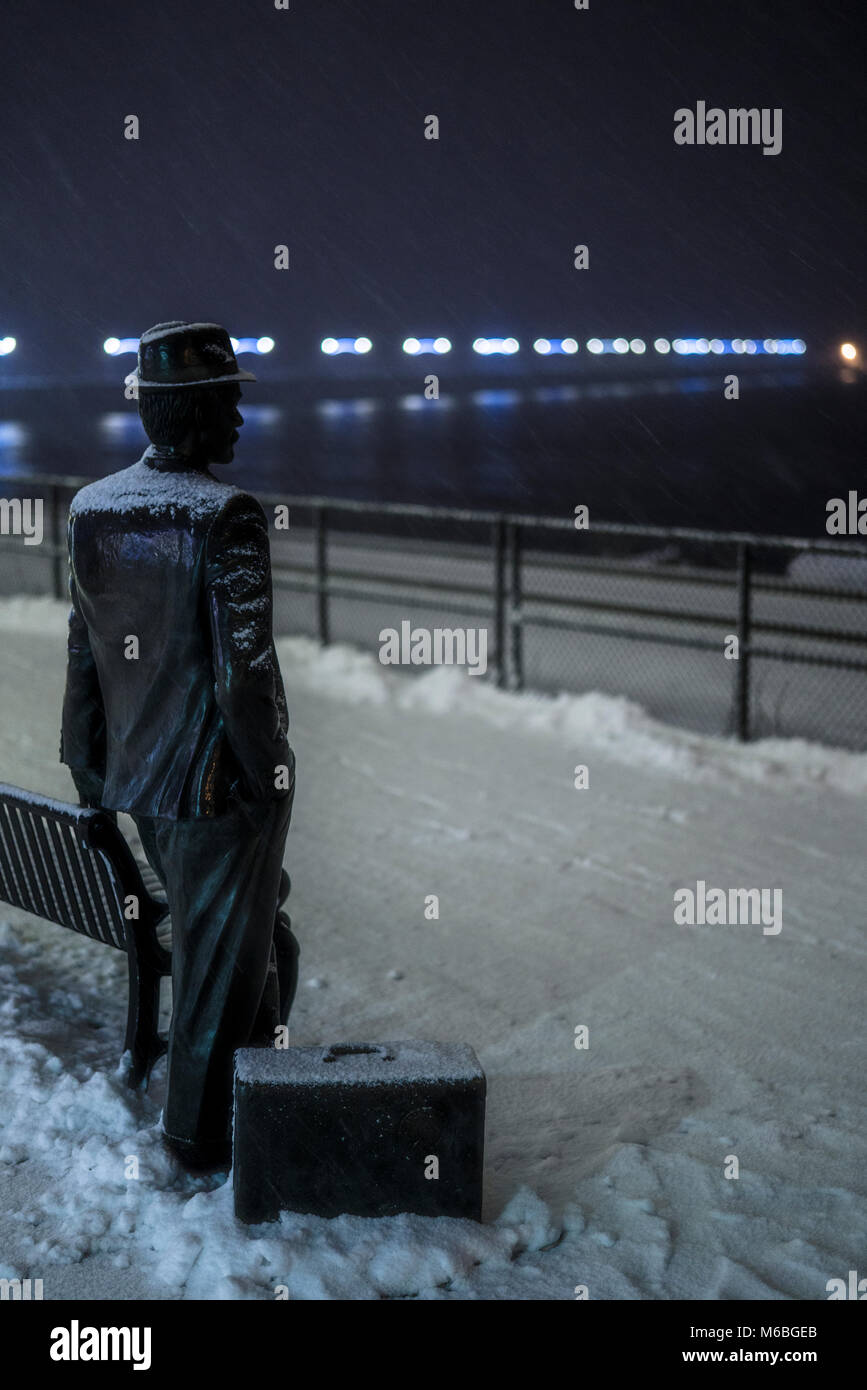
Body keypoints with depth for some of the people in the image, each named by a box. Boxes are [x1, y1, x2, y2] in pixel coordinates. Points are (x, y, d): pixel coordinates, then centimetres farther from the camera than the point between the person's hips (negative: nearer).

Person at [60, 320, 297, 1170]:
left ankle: (251, 1081, 41)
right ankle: (202, 1131, 26)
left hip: (138, 775, 7)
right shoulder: (225, 518, -20)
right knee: (222, 956, 11)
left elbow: (83, 654, 7)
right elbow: (244, 671, -22)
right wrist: (270, 776, -11)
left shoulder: (91, 511, 0)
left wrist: (85, 764, 16)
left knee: (249, 934, 26)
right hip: (221, 780, -7)